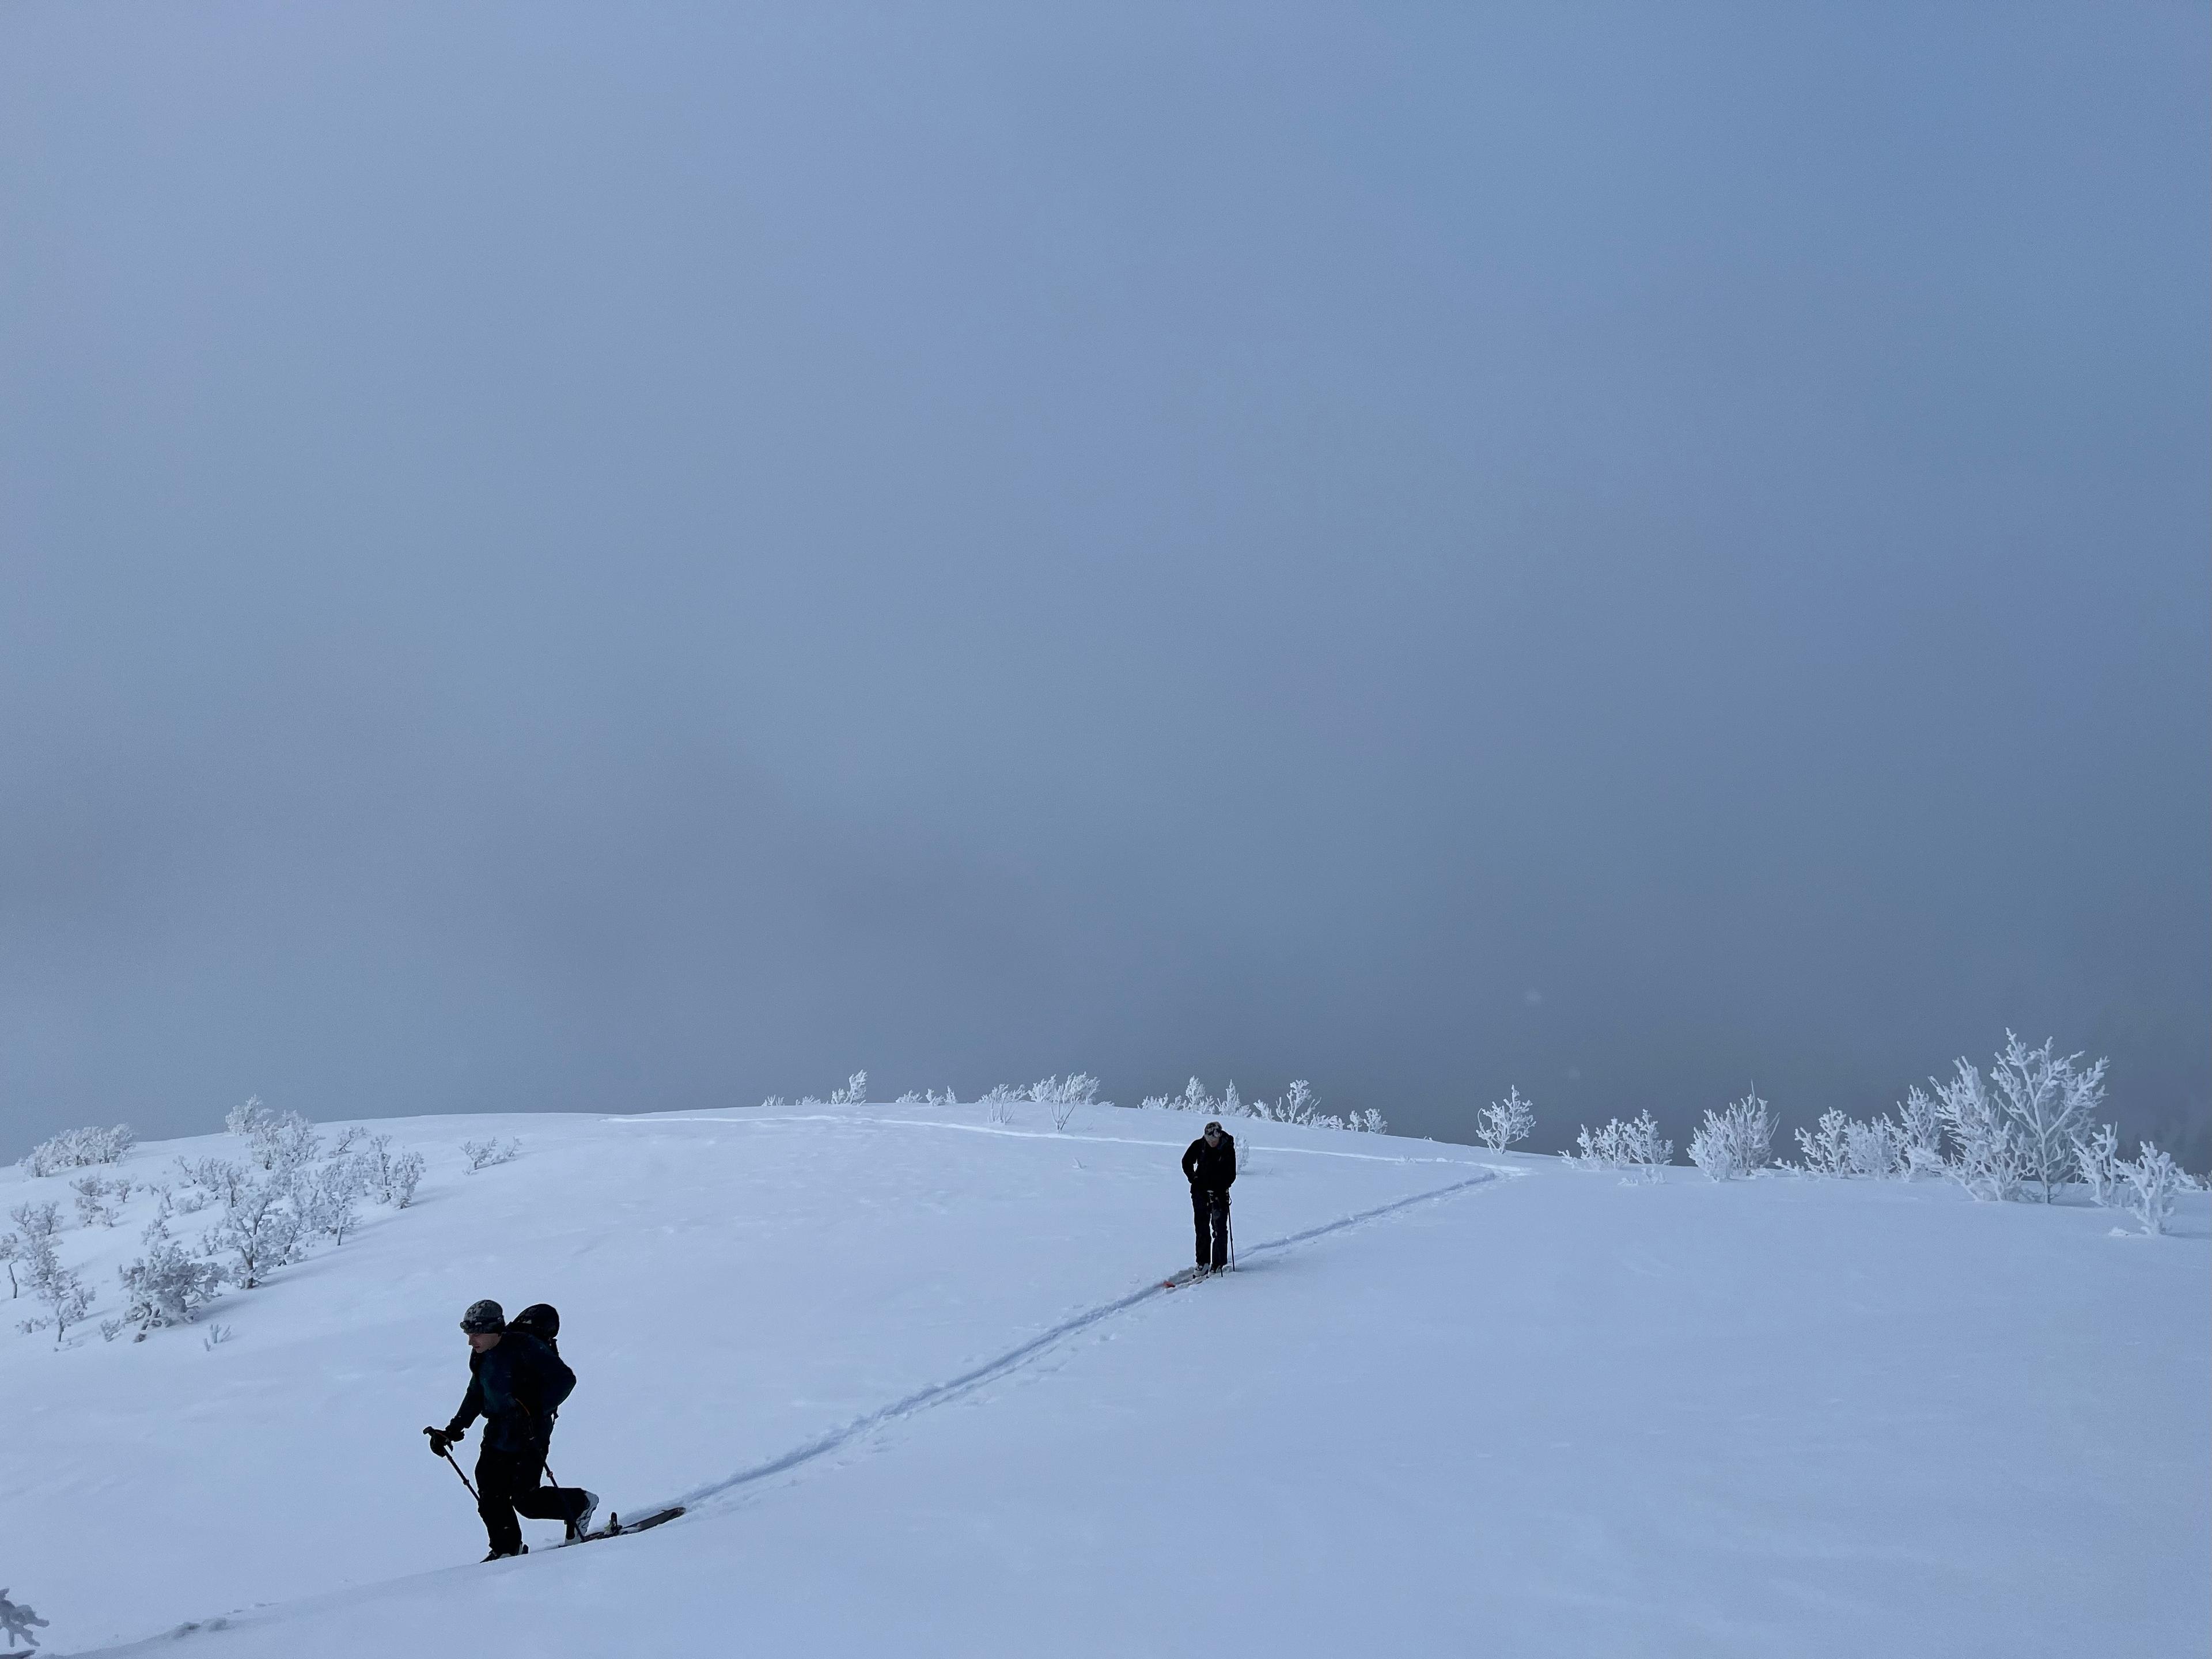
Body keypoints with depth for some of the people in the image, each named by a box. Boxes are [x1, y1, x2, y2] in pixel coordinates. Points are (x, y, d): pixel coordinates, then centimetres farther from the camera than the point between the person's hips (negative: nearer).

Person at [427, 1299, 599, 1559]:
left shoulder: (524, 1347, -18)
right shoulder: (482, 1357, 8)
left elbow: (564, 1378, -22)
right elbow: (475, 1397, 23)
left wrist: (536, 1411, -29)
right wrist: (452, 1431, 18)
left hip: (529, 1434, -8)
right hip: (497, 1435, 8)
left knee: (524, 1500, -8)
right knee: (490, 1496, 1)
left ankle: (580, 1504, 14)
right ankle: (507, 1549, 18)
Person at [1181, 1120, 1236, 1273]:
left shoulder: (1228, 1150, -12)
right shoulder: (1198, 1145, -6)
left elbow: (1231, 1176, -9)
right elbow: (1186, 1162, 11)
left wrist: (1217, 1191, -19)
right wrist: (1193, 1179, -2)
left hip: (1220, 1192, -2)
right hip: (1201, 1190, 2)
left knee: (1220, 1229, -4)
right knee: (1202, 1227, 4)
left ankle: (1219, 1263, 4)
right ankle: (1203, 1262, 11)